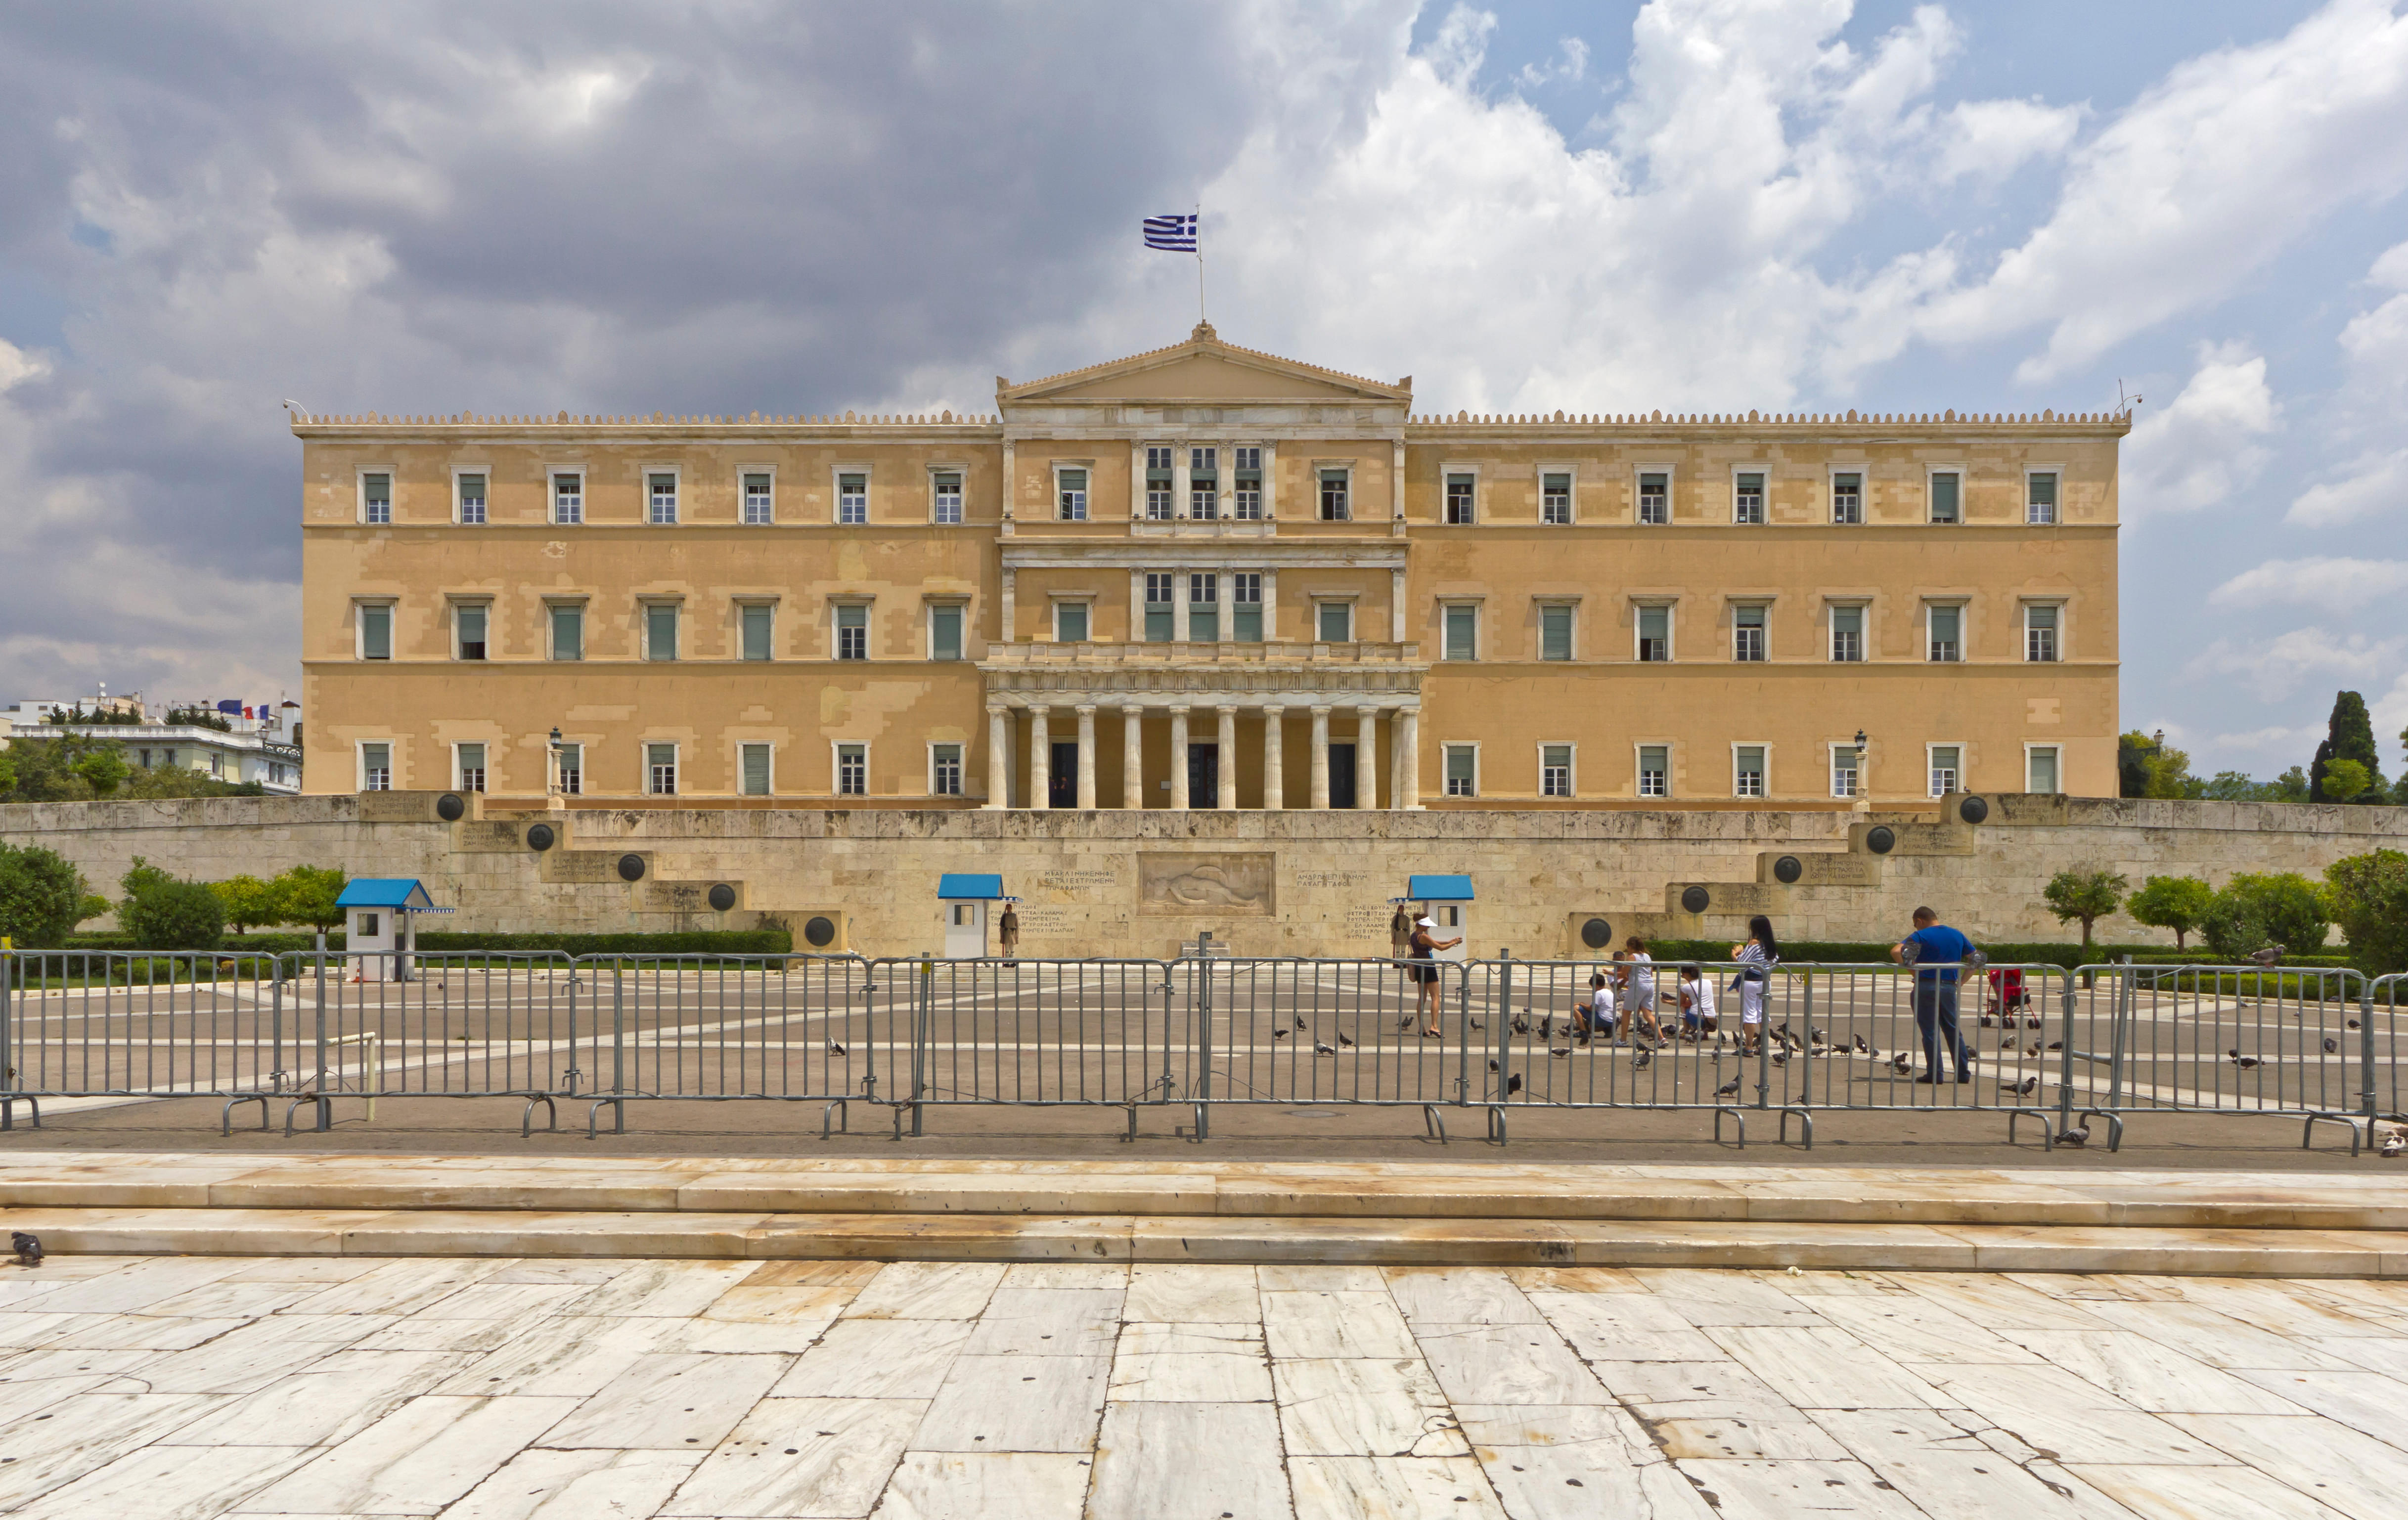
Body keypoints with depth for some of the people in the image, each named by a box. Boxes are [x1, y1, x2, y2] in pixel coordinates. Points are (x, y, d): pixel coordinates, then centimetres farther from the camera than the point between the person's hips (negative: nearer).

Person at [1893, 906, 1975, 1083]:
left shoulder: (1921, 936, -4)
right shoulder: (1957, 935, 12)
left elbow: (1895, 951, -17)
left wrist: (1912, 970, -8)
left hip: (1926, 987, -4)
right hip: (1949, 987, 4)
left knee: (1930, 1031, 1)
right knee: (1953, 1030, 15)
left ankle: (1935, 1074, 1)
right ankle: (1964, 1073, 17)